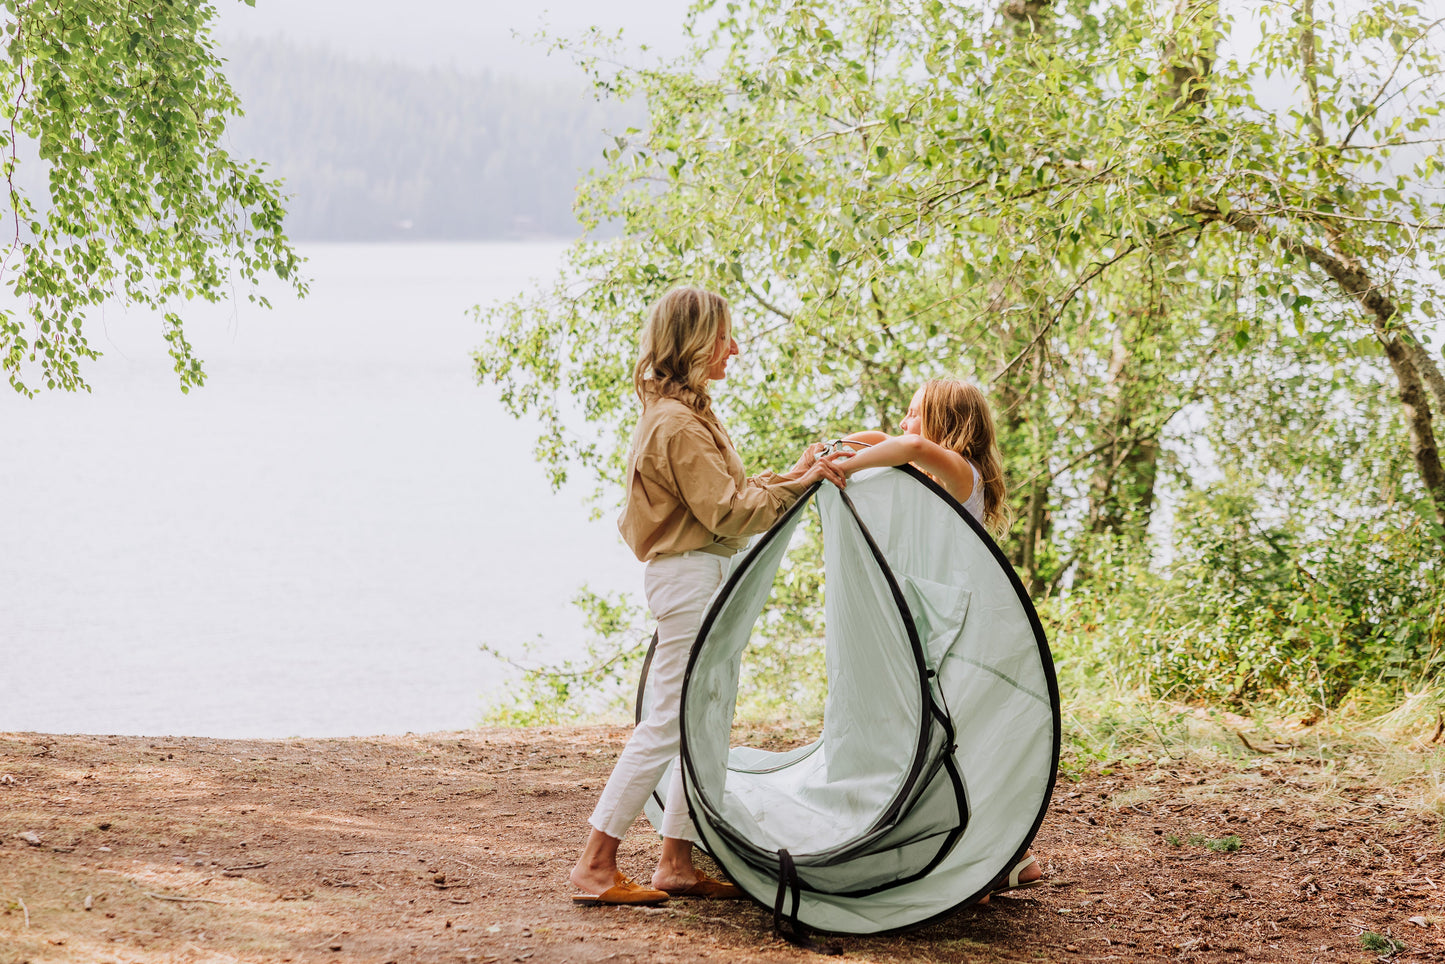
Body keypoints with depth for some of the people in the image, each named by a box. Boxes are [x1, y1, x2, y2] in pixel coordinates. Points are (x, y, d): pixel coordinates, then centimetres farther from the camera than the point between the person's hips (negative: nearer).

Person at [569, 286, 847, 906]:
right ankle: (595, 865, -6)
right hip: (691, 577, -11)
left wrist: (787, 477, 10)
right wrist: (799, 484, -13)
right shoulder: (679, 423, -17)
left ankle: (677, 863, 15)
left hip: (702, 579, 11)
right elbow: (728, 512, -18)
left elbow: (723, 495, 18)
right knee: (666, 724, -9)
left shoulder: (683, 413, 16)